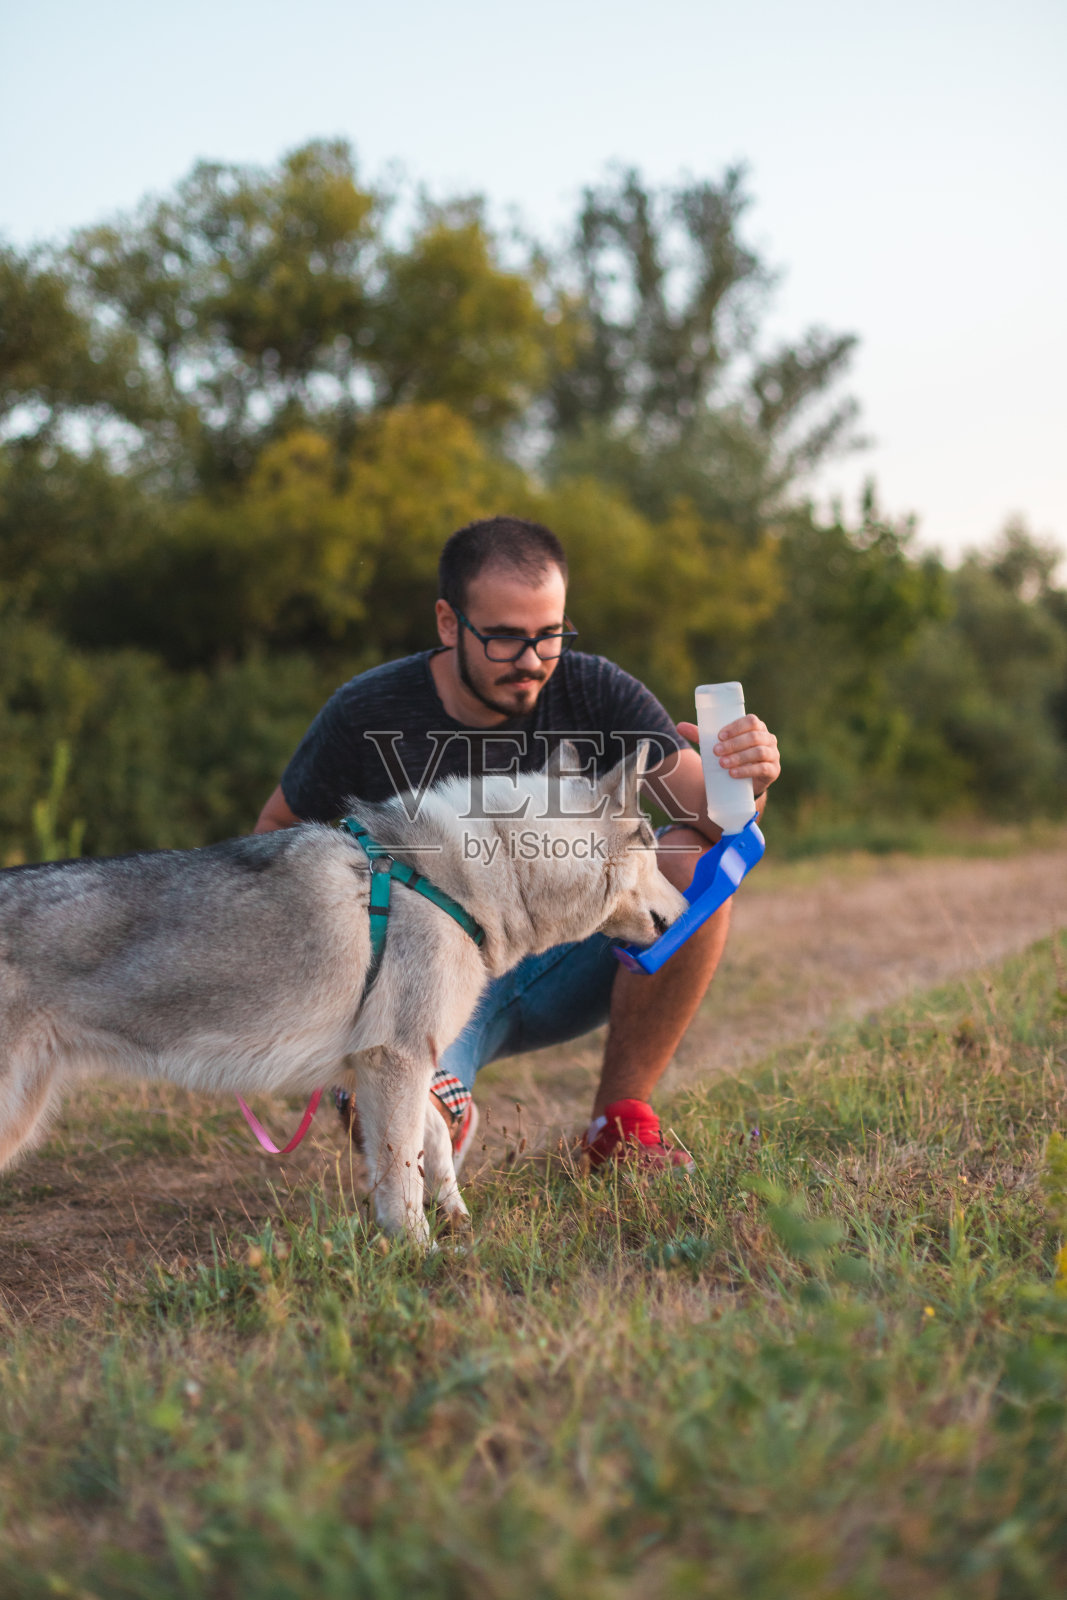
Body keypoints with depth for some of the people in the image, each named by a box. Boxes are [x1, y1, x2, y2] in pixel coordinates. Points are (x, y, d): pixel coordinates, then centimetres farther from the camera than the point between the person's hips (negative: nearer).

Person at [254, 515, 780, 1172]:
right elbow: (279, 829, 2)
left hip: (563, 966, 2)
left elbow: (710, 815, -20)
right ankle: (449, 1111, 9)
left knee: (696, 862, -24)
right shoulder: (368, 715, -15)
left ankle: (622, 1124, -9)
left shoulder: (594, 691, -12)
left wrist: (745, 783, -44)